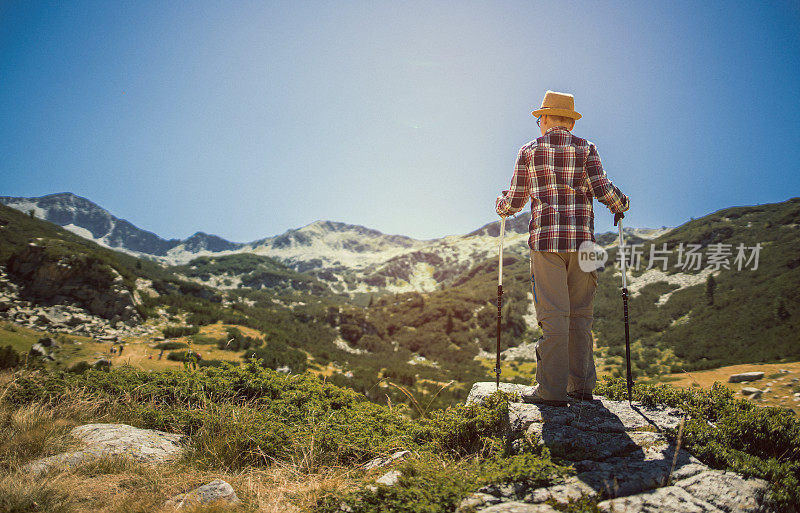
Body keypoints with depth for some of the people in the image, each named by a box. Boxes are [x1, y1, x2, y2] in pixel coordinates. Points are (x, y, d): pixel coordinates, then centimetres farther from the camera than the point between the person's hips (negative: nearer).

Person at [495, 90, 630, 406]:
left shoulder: (529, 151, 6)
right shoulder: (586, 149, 9)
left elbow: (515, 201, 8)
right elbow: (603, 189, -2)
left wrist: (501, 205, 30)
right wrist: (621, 204, 20)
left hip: (545, 239, -2)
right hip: (582, 239, 2)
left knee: (553, 313, -4)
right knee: (580, 314, 9)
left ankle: (552, 389, -4)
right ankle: (581, 386, 14)